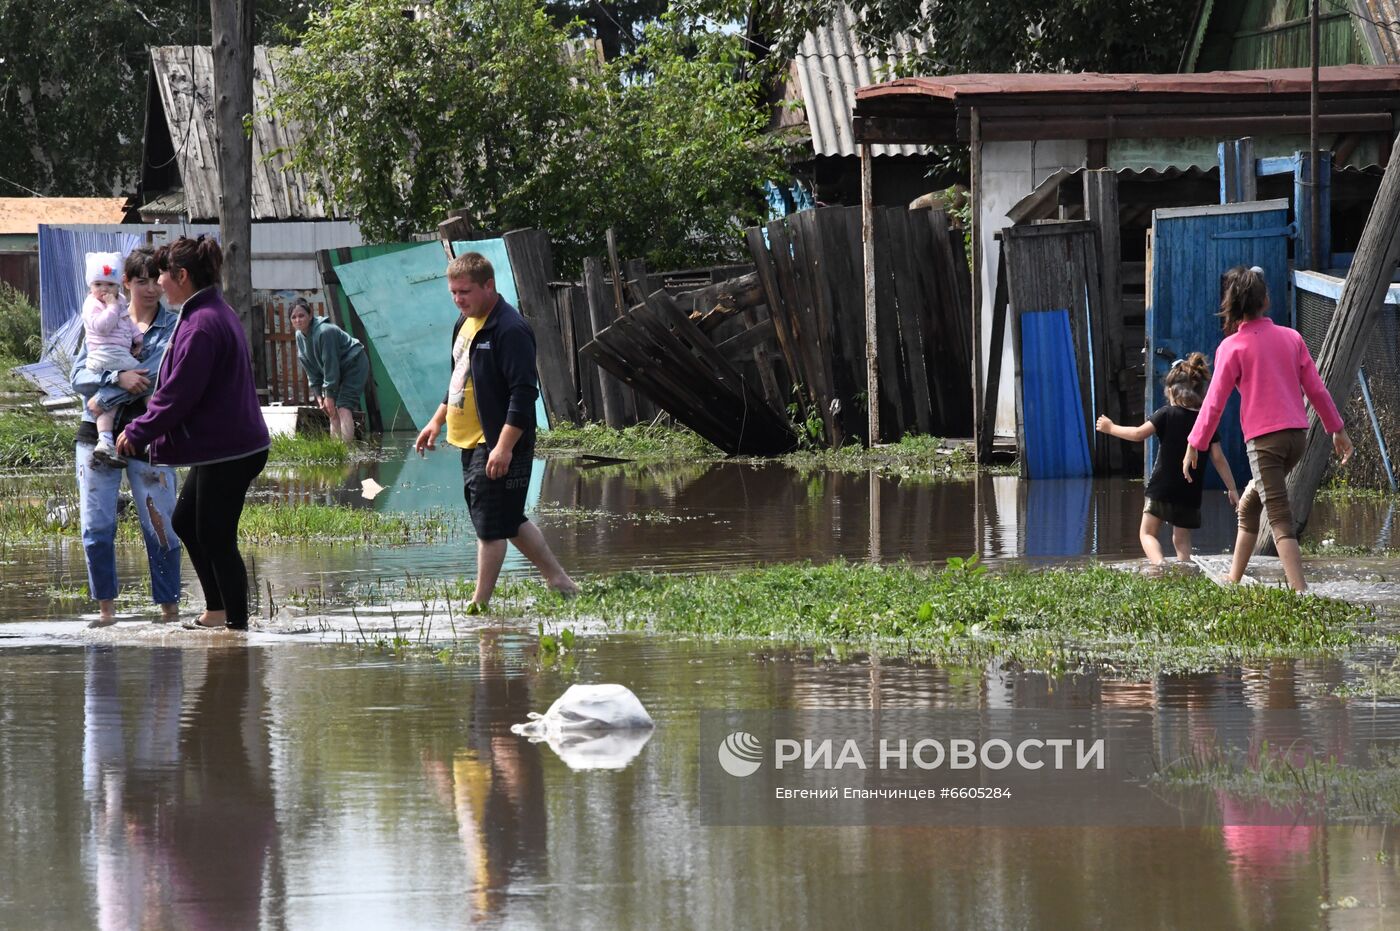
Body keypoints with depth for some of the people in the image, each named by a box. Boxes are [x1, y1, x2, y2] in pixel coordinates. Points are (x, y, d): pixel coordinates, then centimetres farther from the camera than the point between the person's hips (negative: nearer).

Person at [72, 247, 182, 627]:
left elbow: (155, 376, -12)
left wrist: (106, 397, -13)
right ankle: (105, 608, 13)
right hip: (96, 436, 3)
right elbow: (79, 376, 1)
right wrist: (119, 378, -16)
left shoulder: (174, 328, 2)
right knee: (96, 527, 2)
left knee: (159, 527, -4)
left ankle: (169, 607, 4)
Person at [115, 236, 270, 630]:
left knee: (215, 539, -3)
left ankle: (237, 624, 5)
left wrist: (138, 434, -9)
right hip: (219, 446, 11)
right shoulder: (217, 314, 13)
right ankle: (217, 611, 27)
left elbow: (178, 395, -20)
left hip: (226, 450, -11)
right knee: (184, 523, 20)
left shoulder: (201, 325, -21)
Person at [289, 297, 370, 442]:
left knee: (343, 408, -20)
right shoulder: (300, 336, -3)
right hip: (339, 370, 9)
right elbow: (311, 369, 2)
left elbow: (330, 365, -27)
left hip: (354, 365, -9)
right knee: (333, 410, 3)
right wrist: (318, 395, -3)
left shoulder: (324, 332, -30)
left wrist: (329, 396, -22)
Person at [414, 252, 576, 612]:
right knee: (509, 520, 15)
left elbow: (524, 392, -22)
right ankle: (558, 580, 24)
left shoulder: (510, 330, -18)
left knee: (490, 524, -4)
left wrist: (504, 447, -25)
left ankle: (480, 602, 2)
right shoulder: (465, 323, 13)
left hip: (498, 446, -10)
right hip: (470, 443, 10)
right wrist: (438, 420, 22)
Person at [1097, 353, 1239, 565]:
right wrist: (1232, 488, 5)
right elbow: (1218, 458, 1)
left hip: (1161, 489, -3)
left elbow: (1139, 434, -12)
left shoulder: (1167, 414, -6)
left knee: (1147, 533, 5)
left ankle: (1159, 563, -22)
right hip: (1190, 495, 3)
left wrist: (1111, 428, 3)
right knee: (1181, 540, 14)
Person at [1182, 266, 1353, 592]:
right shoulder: (1291, 337, 8)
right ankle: (1232, 582, 26)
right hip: (1297, 435, 6)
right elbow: (1316, 388, 10)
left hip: (1263, 440, -6)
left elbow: (1214, 402, -5)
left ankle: (1301, 592, -24)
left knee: (1280, 520, -11)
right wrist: (1337, 429, 20)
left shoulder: (1232, 347, -5)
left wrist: (1194, 445, 3)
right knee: (1248, 505, 22)